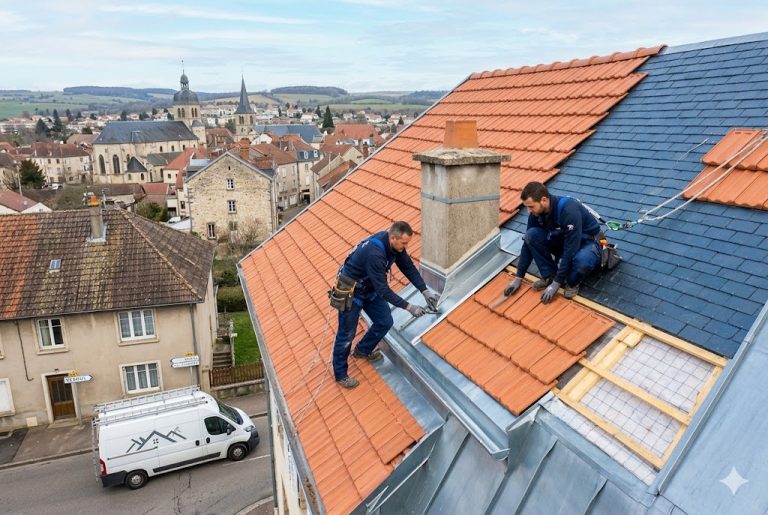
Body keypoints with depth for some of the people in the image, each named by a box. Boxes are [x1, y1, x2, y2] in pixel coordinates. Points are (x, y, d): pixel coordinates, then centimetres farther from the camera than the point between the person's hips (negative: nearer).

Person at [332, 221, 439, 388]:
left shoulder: (395, 244, -13)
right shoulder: (374, 254, -39)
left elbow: (408, 267, -1)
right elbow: (383, 290, -34)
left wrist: (425, 291, -8)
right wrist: (408, 307, -29)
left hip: (371, 287, 8)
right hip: (351, 292, -8)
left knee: (385, 322, 7)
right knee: (347, 334, 1)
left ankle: (363, 350, 32)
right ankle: (340, 374, 21)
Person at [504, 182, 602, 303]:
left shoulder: (569, 210, -35)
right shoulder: (536, 213, -14)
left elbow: (571, 250, -34)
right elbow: (528, 243, -5)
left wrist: (556, 284, -31)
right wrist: (519, 278, -5)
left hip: (587, 242, -6)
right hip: (562, 241, 6)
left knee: (582, 261, -41)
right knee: (531, 235, -20)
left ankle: (572, 282, -6)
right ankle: (549, 276, -4)